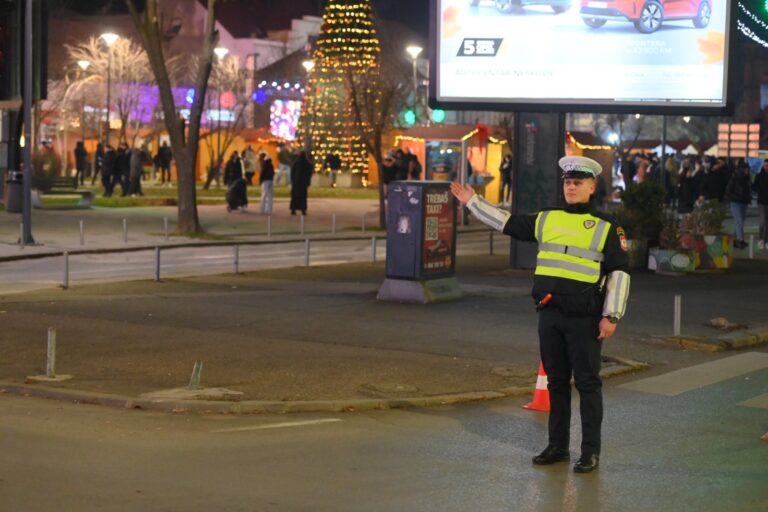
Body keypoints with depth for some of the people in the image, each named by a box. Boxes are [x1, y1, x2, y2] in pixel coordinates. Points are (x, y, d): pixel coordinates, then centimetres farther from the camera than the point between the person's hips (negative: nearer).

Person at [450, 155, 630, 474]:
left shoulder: (606, 227, -2)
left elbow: (619, 273, -4)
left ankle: (591, 452, 7)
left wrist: (611, 316, -9)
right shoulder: (546, 220, 11)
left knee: (588, 383, 0)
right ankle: (558, 446, 21)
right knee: (556, 382, 12)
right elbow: (507, 223, 20)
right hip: (549, 315, 5)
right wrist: (472, 202, 20)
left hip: (584, 318, -5)